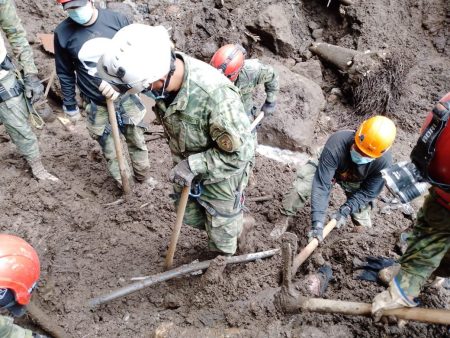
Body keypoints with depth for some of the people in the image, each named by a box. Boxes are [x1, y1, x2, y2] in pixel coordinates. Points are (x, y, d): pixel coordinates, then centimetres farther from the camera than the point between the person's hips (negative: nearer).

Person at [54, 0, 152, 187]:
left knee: (137, 142, 16)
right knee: (110, 152, 11)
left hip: (126, 96, 1)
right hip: (96, 106, 0)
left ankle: (144, 177, 39)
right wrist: (70, 105, 7)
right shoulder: (63, 33, -10)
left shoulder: (117, 20, -12)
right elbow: (65, 73, 2)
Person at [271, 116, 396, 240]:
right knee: (300, 188, -26)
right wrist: (318, 222, -47)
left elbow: (368, 192, -21)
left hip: (355, 183, 2)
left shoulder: (384, 161, -36)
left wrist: (346, 209, -34)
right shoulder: (336, 143, -44)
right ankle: (285, 219, -2)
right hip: (327, 168, -1)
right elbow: (321, 184, -44)